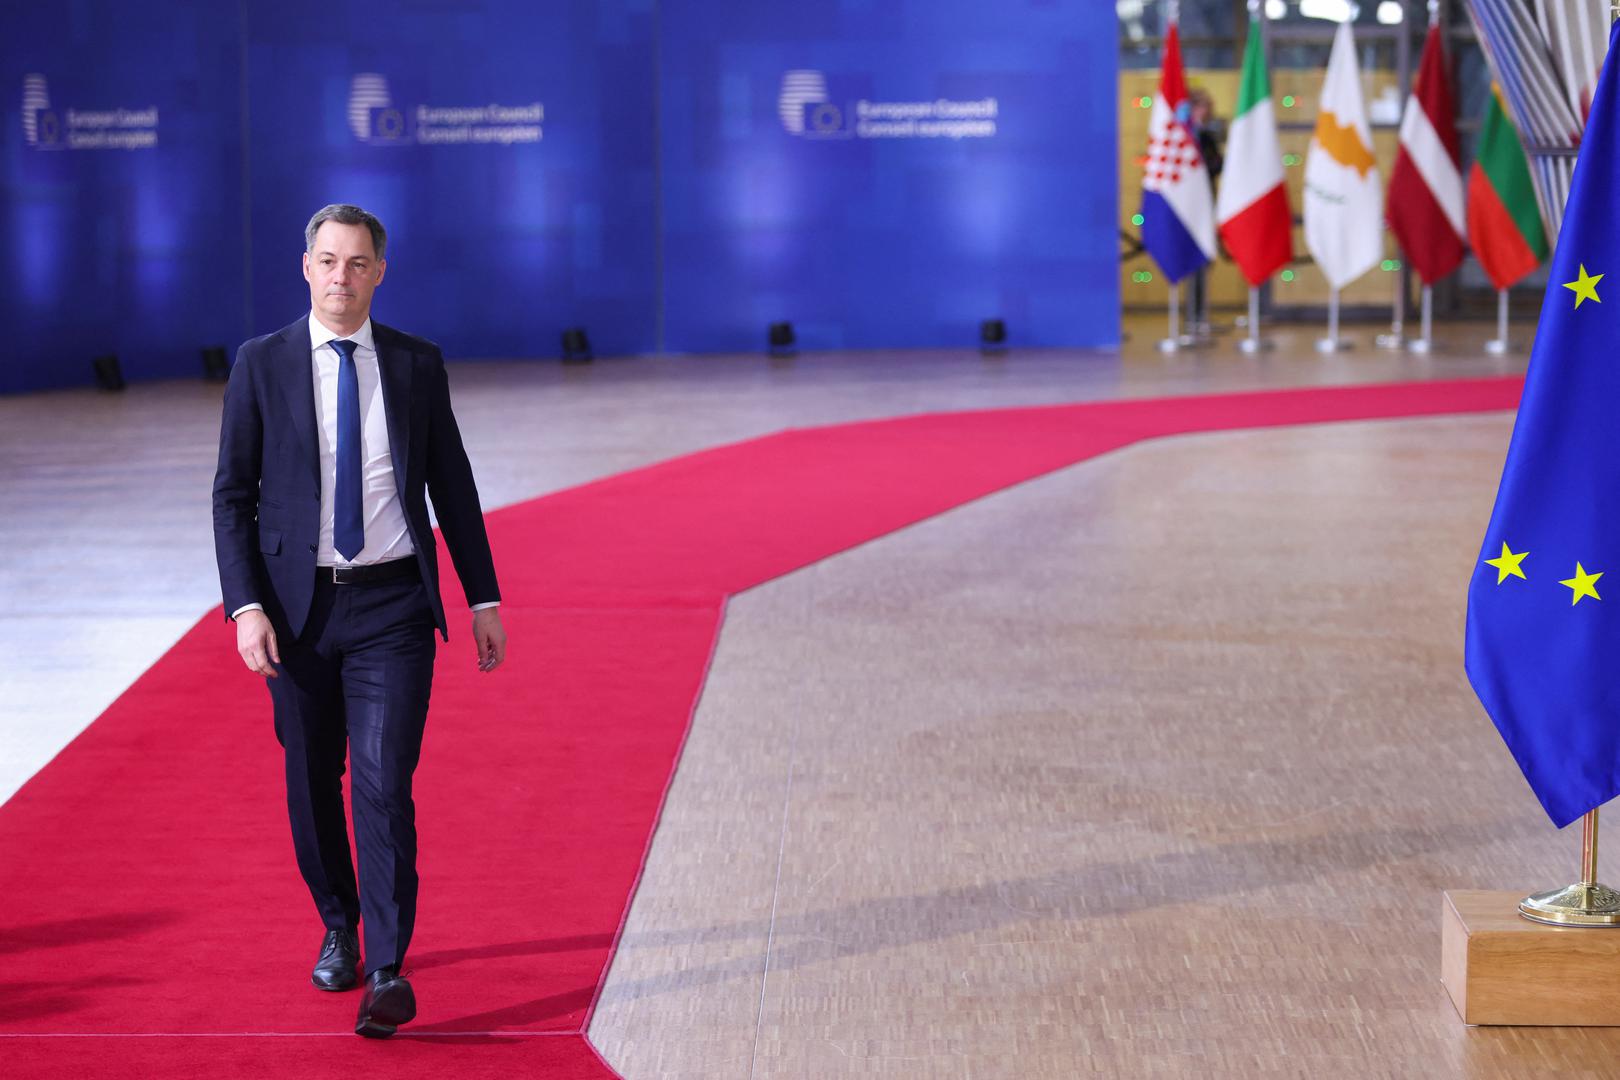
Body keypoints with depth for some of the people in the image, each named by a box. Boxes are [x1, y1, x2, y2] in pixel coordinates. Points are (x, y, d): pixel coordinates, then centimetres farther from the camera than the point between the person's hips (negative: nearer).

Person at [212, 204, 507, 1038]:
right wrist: (245, 606, -10)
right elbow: (232, 495, 0)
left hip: (393, 606, -1)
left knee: (385, 785, -10)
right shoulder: (261, 365, 0)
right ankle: (337, 929, 33)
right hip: (298, 604, 1)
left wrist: (484, 599, 6)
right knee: (312, 783, 12)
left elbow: (452, 488, 9)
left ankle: (388, 970, -7)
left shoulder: (417, 365, 3)